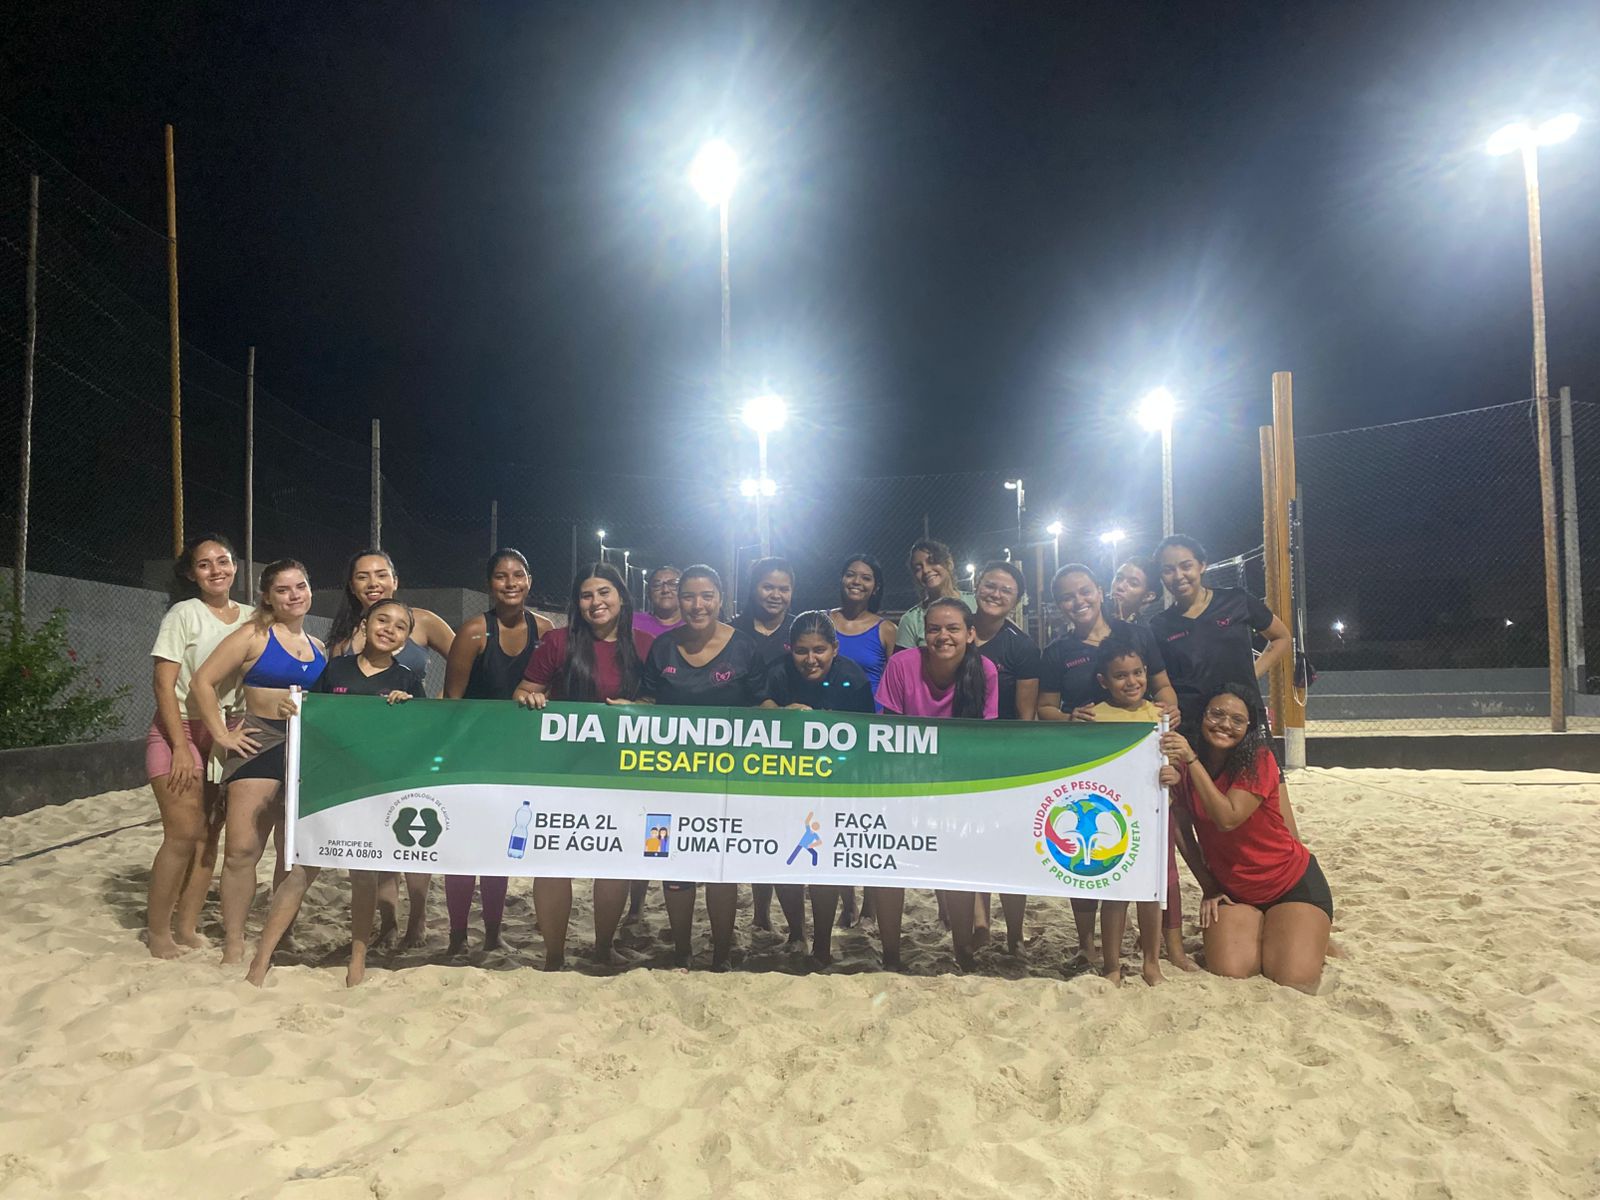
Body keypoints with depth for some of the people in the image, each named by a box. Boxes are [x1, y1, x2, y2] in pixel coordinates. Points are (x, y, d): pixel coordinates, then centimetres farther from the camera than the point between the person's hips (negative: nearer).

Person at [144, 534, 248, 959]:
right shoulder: (185, 614, -6)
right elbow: (164, 684, -10)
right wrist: (181, 747, -15)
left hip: (227, 736, 5)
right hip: (180, 730, -5)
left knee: (209, 835, 5)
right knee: (184, 834, -10)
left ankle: (188, 929, 14)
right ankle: (157, 933, 4)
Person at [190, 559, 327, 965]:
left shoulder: (317, 647, 15)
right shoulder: (253, 635, -2)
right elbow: (202, 682, -7)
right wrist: (222, 734, -11)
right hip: (261, 744, -5)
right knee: (242, 849, -10)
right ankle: (233, 946, 0)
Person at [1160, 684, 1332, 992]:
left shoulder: (1258, 759, -17)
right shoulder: (1182, 764, -5)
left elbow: (1228, 819, -30)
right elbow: (1183, 832, 4)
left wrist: (1191, 760, -33)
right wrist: (1209, 888, 1)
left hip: (1294, 883, -3)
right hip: (1233, 892, 3)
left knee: (1295, 983, -16)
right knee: (1229, 976, -17)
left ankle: (1309, 939, 17)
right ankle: (1258, 937, 16)